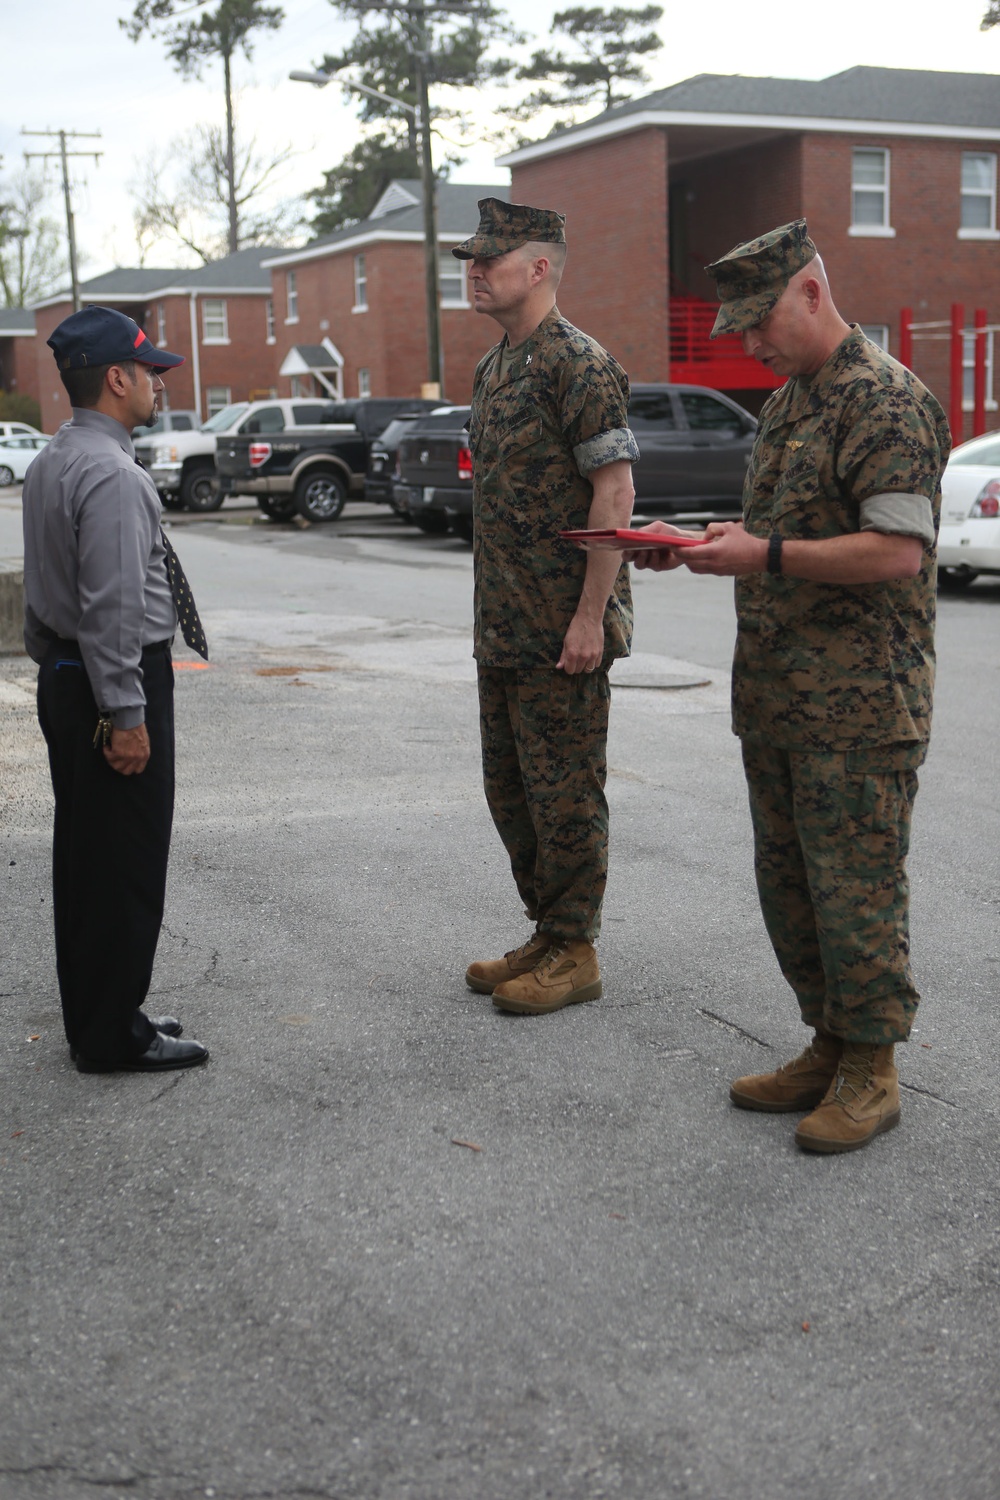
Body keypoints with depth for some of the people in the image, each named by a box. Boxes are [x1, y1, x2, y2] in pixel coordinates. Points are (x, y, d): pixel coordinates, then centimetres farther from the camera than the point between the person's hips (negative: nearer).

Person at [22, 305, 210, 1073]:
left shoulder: (50, 463, 13)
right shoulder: (112, 475, -19)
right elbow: (112, 606, -24)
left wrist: (59, 667, 20)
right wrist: (124, 713, -21)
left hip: (63, 678, 10)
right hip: (113, 685, -10)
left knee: (83, 856, 15)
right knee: (126, 863, -2)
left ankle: (96, 1016, 26)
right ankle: (114, 1035, 6)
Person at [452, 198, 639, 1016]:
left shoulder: (579, 364, -13)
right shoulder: (494, 367, 16)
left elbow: (615, 493, -18)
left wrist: (591, 616, -21)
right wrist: (491, 615, 19)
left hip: (562, 630, -9)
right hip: (503, 631, 9)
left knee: (564, 791, -1)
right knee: (510, 787, 15)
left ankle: (573, 953, 10)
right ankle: (546, 936, 27)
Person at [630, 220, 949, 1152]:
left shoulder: (887, 402, -13)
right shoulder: (786, 402, 18)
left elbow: (898, 550, -21)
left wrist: (765, 555, -21)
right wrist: (709, 543, 8)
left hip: (860, 703, -9)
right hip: (776, 694, 9)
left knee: (855, 884, -2)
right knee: (787, 882, 14)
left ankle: (871, 1072, 11)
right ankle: (828, 1048, 26)